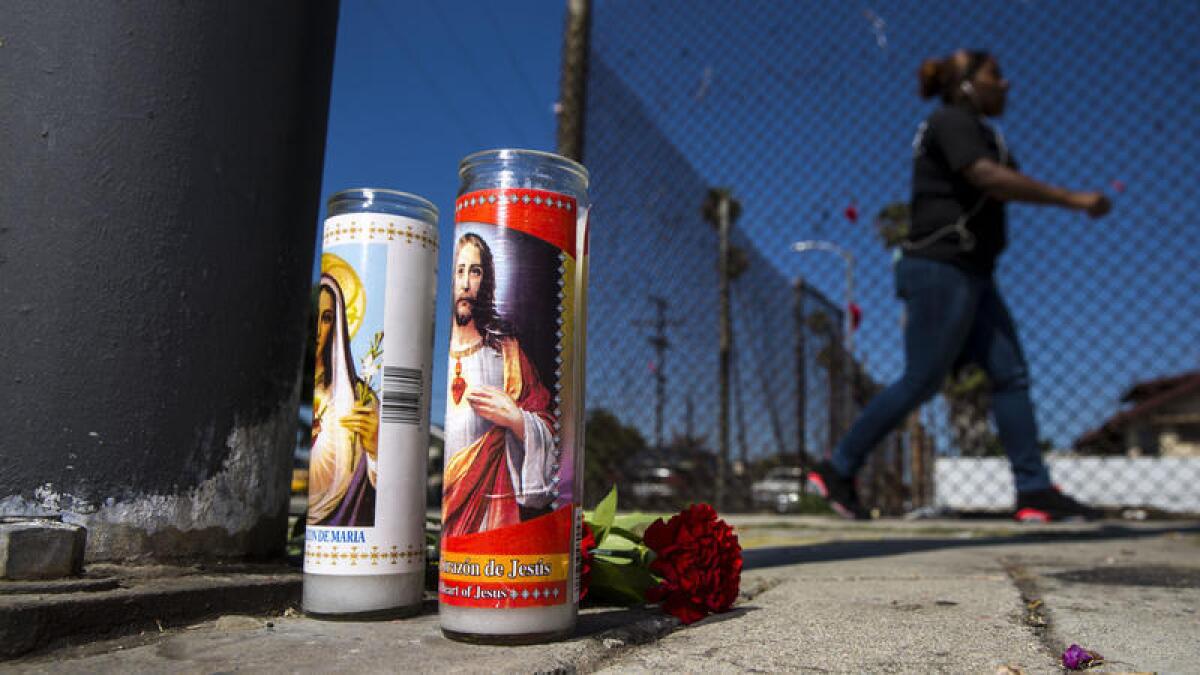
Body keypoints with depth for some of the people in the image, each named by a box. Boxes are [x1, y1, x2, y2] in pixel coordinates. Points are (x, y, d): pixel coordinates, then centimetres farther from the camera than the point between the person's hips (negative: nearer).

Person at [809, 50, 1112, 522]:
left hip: (970, 274, 10)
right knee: (921, 382, -8)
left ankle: (1034, 492, 5)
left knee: (1011, 375, 3)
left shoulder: (972, 130, 23)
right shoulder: (951, 122, -7)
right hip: (941, 269, -10)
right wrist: (1072, 199, -21)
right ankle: (836, 471, 1)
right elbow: (990, 178, -22)